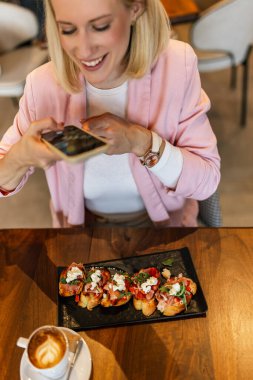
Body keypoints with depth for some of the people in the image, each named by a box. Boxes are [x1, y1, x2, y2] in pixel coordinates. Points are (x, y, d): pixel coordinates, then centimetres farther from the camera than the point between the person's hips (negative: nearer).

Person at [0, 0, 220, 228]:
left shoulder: (177, 65, -18)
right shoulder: (43, 84, -15)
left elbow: (207, 180, -15)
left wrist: (140, 141, -31)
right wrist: (19, 158, -29)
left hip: (166, 223, -1)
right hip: (84, 225, 1)